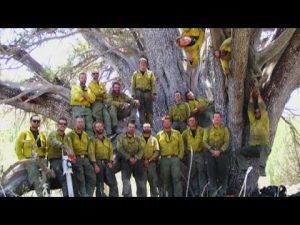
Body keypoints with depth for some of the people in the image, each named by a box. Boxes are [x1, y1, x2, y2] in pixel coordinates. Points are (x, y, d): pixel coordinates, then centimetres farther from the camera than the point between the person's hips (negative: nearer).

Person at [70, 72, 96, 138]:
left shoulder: (88, 89, 26)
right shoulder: (75, 87, 16)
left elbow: (92, 99, 9)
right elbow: (75, 97, -4)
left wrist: (84, 95, -4)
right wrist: (85, 97, 2)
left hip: (87, 109, 4)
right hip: (78, 108, -4)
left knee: (89, 127, -6)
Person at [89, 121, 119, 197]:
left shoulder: (108, 140, 19)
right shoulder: (93, 139, 2)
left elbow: (111, 151, 13)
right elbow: (91, 152, -7)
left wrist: (110, 162, -3)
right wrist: (95, 164, -16)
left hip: (107, 162, 4)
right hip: (98, 162, -4)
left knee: (113, 182, -5)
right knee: (99, 185, -1)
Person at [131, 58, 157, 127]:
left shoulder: (150, 73, 10)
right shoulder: (135, 74, 11)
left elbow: (153, 84, 5)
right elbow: (133, 85, 9)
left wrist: (154, 93, -4)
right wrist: (133, 94, 2)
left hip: (148, 92, 0)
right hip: (139, 93, 0)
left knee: (149, 109, -1)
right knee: (141, 109, -2)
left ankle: (150, 124, 3)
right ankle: (143, 124, 1)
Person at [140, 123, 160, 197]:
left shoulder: (154, 139, 8)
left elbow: (157, 152, 1)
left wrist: (149, 160, -11)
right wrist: (143, 160, -12)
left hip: (152, 163, 1)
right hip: (142, 164, -1)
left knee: (154, 182, 3)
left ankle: (154, 195, 11)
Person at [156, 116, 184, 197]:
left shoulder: (177, 133, 10)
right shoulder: (159, 135, 9)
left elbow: (181, 146, 8)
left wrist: (180, 156, -1)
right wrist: (158, 158, -1)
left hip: (175, 159, -1)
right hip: (164, 159, 1)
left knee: (177, 178, -8)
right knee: (165, 180, 5)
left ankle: (178, 195, -8)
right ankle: (168, 195, 13)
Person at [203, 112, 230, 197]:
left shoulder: (224, 129, 10)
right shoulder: (208, 129, 12)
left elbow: (226, 142, 1)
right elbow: (205, 141, 3)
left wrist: (220, 151, -13)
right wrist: (211, 150, -11)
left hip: (221, 152, 0)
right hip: (210, 152, 1)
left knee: (222, 170, -7)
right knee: (211, 170, -7)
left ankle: (222, 189, 3)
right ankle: (213, 190, -2)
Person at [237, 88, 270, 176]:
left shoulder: (264, 121, 3)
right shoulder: (253, 121, 17)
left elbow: (263, 108, -4)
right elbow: (250, 110, 13)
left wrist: (259, 96, 3)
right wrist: (251, 97, 12)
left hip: (263, 147, -6)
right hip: (253, 148, 6)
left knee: (263, 147, -41)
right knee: (240, 152, -14)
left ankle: (262, 168, -56)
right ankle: (245, 169, -28)